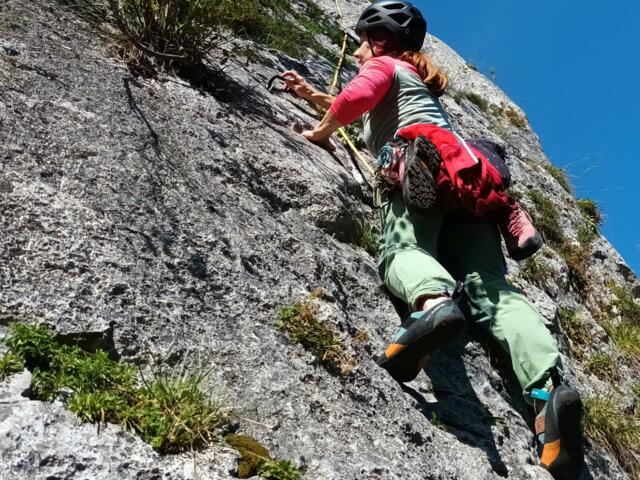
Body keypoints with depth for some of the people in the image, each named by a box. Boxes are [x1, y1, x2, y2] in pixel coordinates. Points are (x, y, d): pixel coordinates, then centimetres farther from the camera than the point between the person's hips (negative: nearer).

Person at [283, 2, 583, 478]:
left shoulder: (382, 65, 21)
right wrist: (313, 94, 65)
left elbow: (355, 99, -3)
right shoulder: (417, 81, 44)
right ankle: (549, 388, -37)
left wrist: (321, 130, 15)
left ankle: (434, 302, -63)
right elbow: (370, 110, 60)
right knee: (491, 287, -14)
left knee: (402, 249, -27)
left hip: (425, 157, -6)